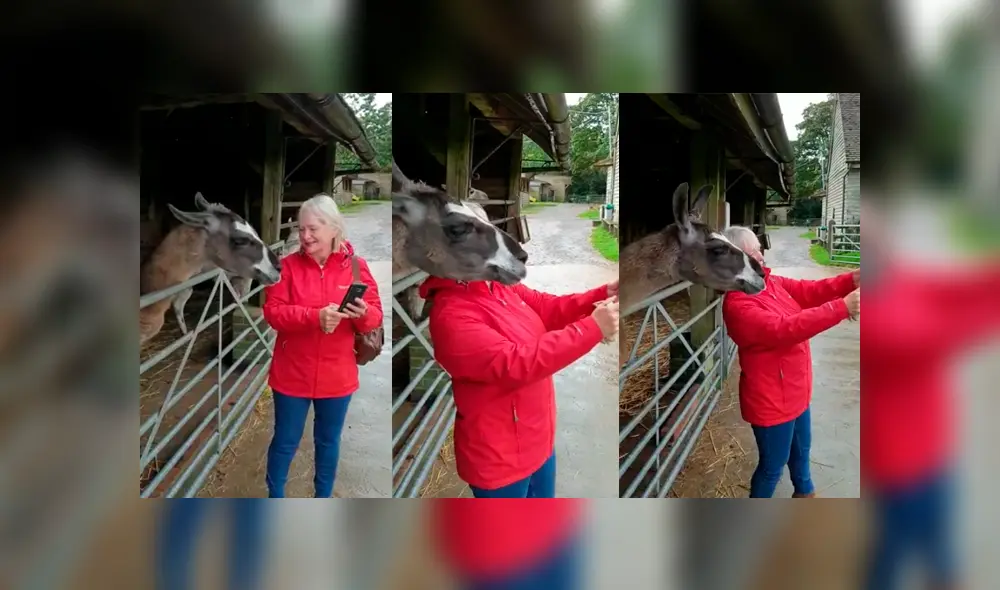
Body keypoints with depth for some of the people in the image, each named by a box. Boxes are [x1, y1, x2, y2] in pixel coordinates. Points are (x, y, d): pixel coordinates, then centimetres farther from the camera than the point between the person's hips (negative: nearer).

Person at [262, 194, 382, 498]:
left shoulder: (356, 266, -3)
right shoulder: (288, 265, -5)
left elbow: (376, 316, -3)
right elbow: (273, 312, -13)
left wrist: (363, 313, -28)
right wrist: (315, 316, -28)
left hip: (336, 374, 1)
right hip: (293, 373, -1)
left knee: (329, 440, 17)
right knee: (285, 441, 11)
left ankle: (323, 501, 36)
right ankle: (275, 501, 32)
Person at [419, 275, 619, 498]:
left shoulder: (502, 288, -1)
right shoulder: (452, 315, -30)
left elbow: (550, 308, 2)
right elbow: (514, 363, -36)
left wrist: (604, 294, -17)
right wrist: (593, 327, -37)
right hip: (499, 455, -9)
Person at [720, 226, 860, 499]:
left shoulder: (770, 282, 1)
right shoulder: (738, 305, -29)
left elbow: (810, 291, -2)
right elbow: (785, 329, -39)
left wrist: (851, 280, -20)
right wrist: (842, 307, -43)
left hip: (795, 390, 9)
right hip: (771, 399, -9)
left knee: (801, 447, 31)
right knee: (773, 465, 9)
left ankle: (804, 492, 57)